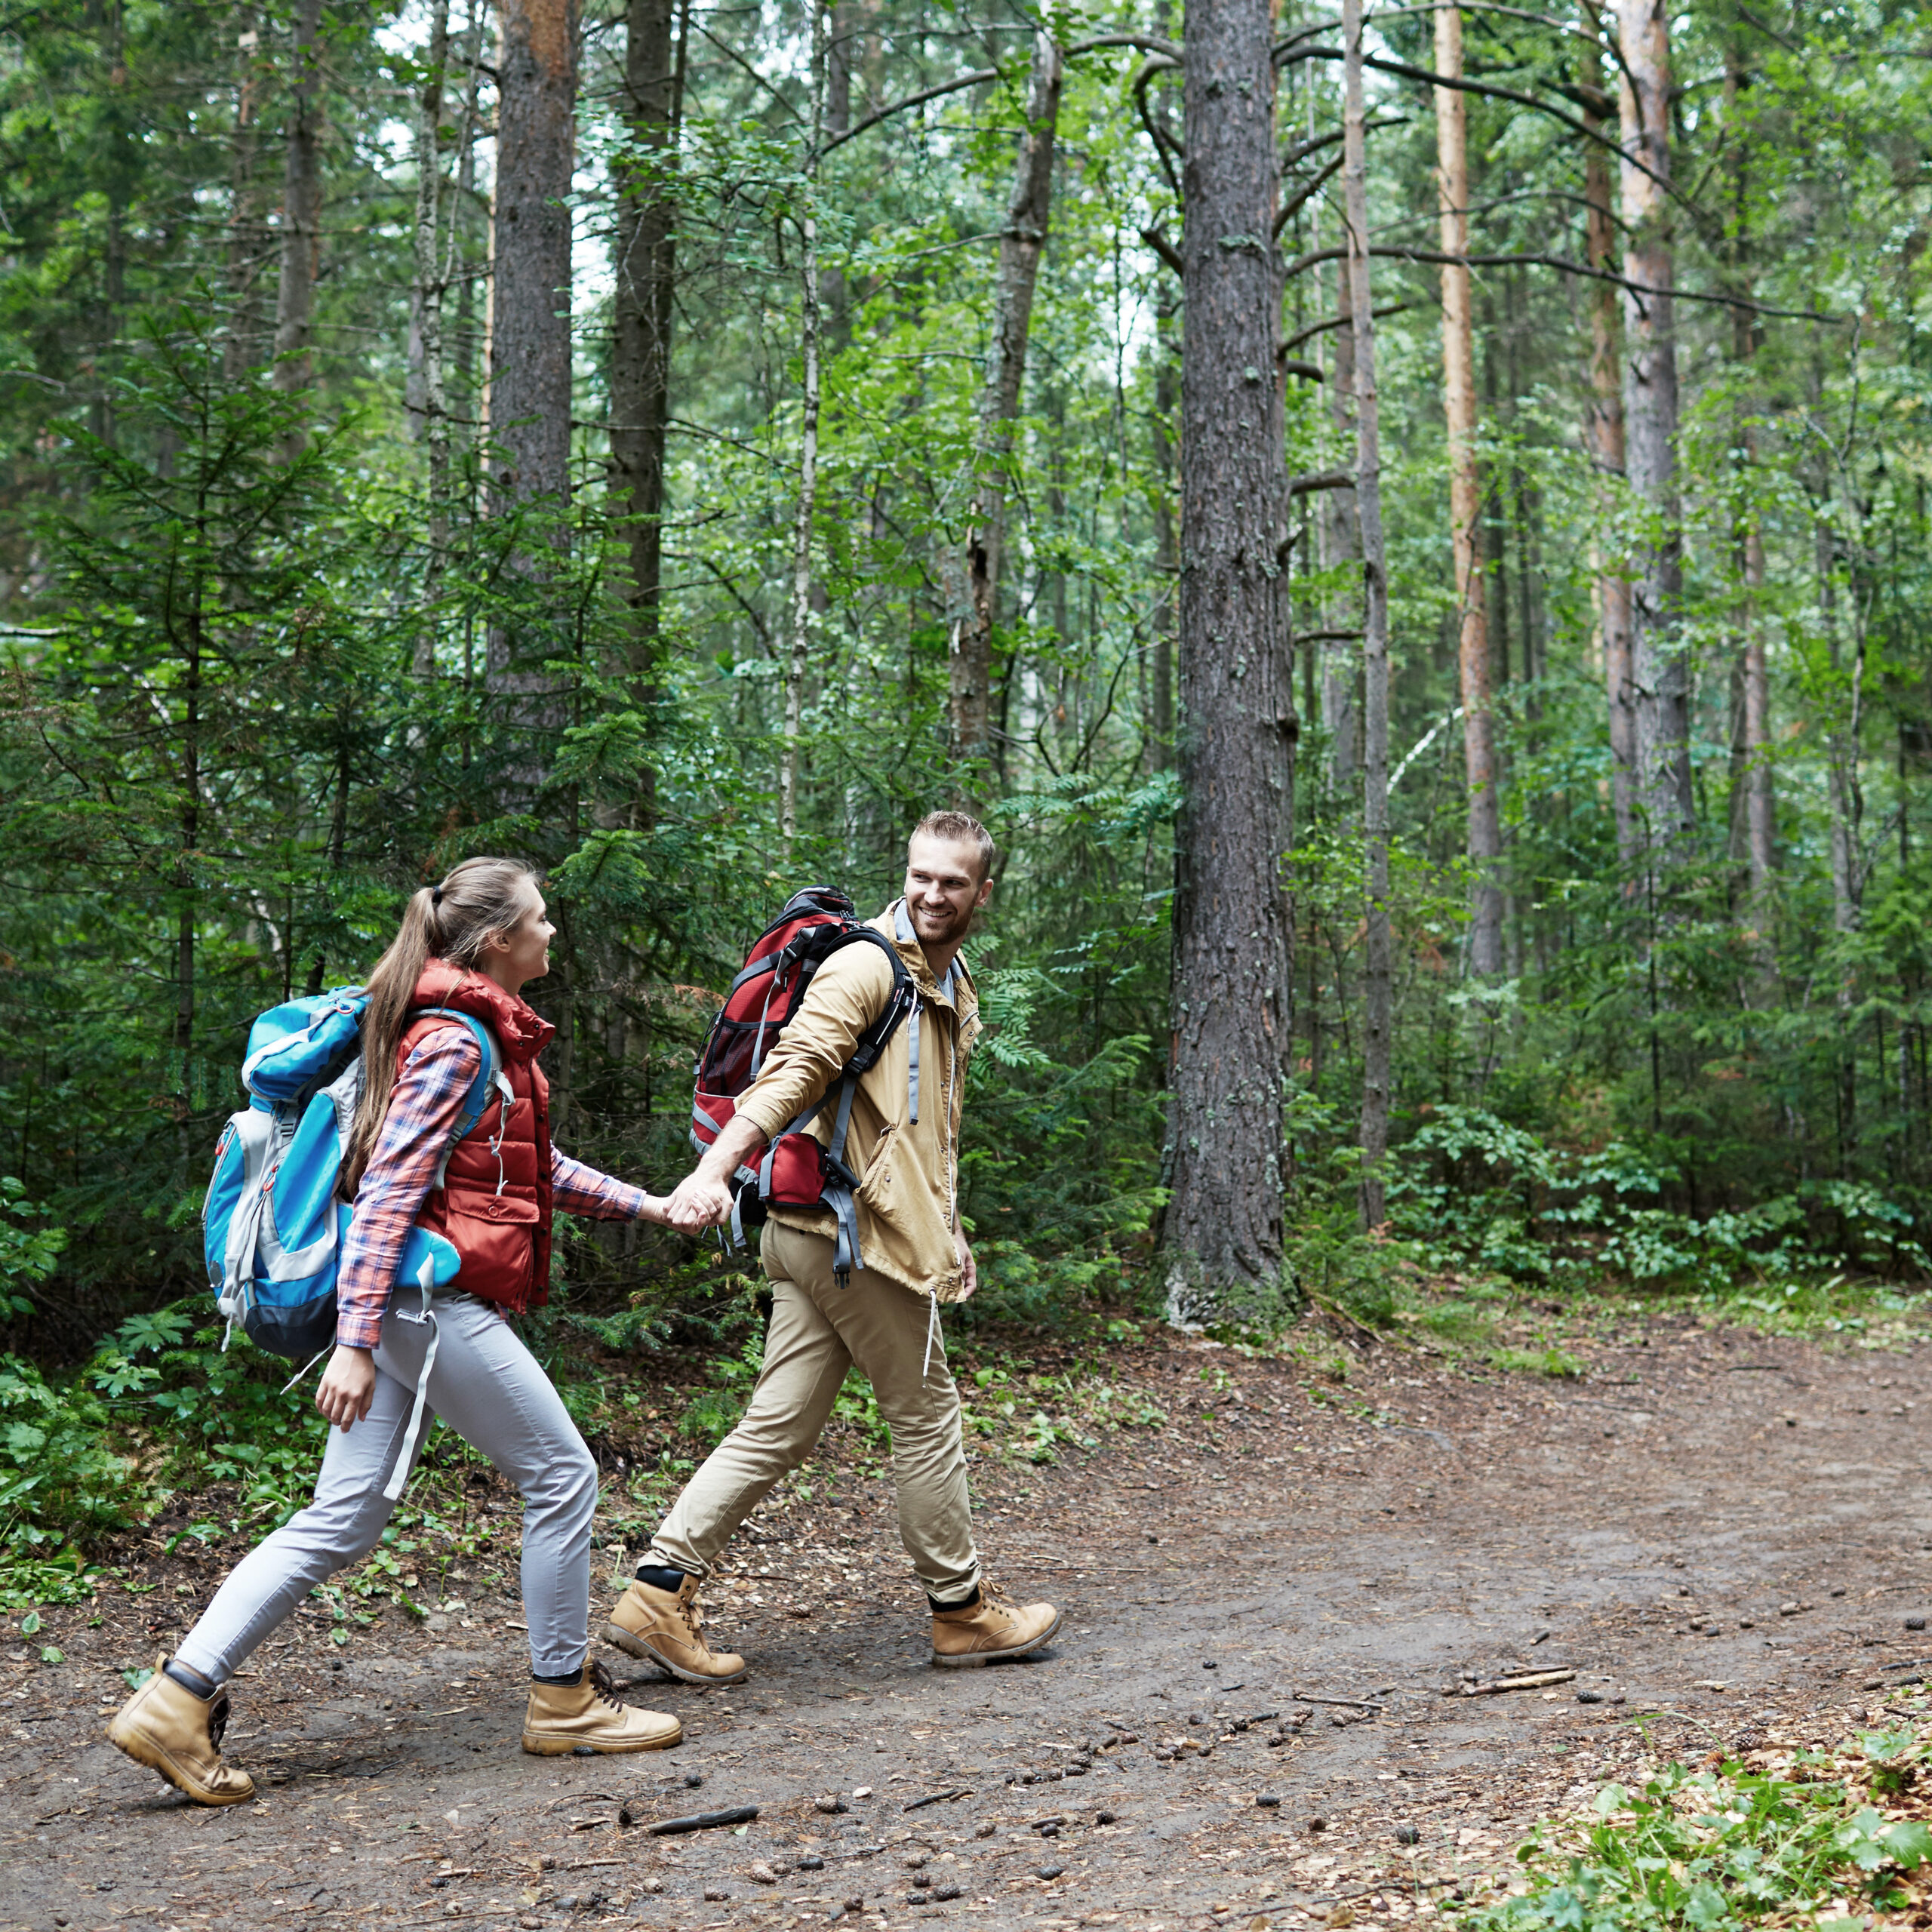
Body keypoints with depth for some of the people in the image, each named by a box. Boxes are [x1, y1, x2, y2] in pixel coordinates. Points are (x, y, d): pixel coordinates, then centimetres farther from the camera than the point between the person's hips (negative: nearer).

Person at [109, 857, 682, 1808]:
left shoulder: (486, 1036, 18)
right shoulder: (455, 1043, -13)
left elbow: (539, 1168, 28)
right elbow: (386, 1193, -19)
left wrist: (649, 1205, 26)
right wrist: (356, 1344, -24)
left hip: (400, 1301, 10)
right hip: (433, 1299, -10)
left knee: (341, 1521, 8)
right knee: (562, 1473, 2)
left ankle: (175, 1700, 6)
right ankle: (564, 1701, 14)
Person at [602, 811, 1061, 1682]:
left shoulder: (952, 988, 20)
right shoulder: (866, 967, -11)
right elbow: (792, 1073, -24)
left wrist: (948, 1229, 26)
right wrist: (714, 1169, -35)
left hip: (820, 1239, 9)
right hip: (854, 1230, -9)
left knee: (777, 1428, 6)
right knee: (926, 1421, 5)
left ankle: (657, 1596, 7)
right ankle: (961, 1610, 20)